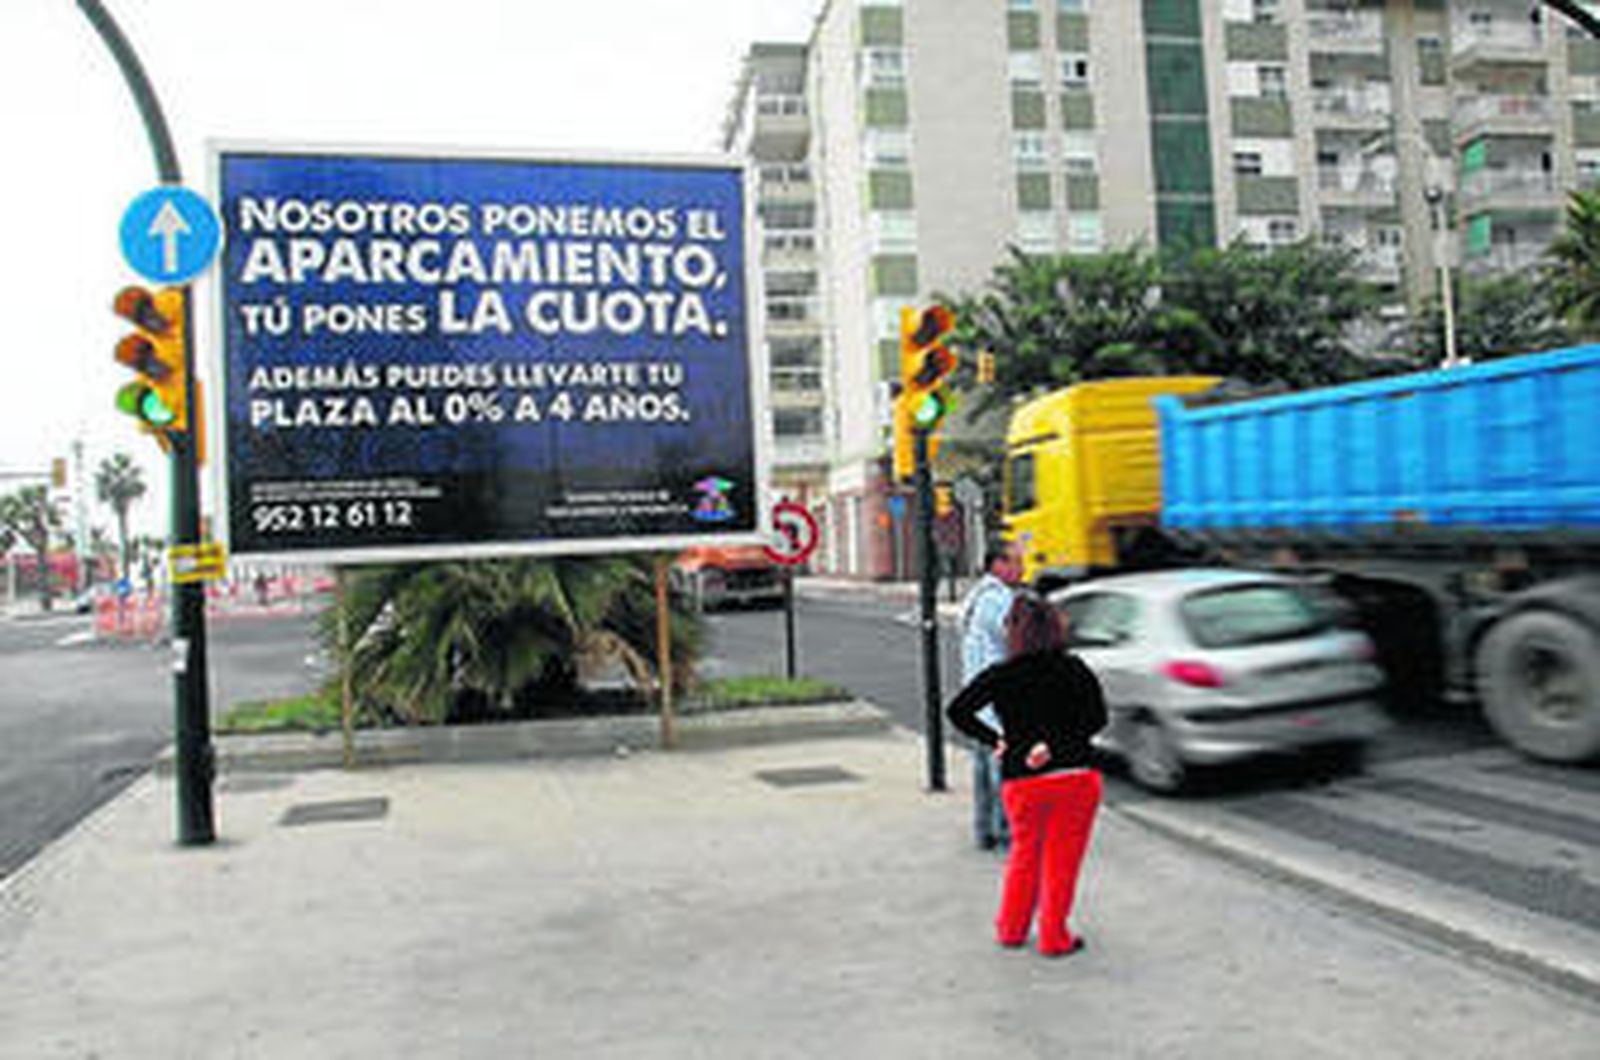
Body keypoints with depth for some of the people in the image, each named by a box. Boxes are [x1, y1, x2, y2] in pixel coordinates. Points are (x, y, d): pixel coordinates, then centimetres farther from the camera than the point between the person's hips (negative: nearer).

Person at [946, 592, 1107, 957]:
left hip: (1021, 780, 1)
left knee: (1024, 853, 22)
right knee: (1061, 860, 12)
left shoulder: (999, 676, -3)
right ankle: (1054, 938, 20)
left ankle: (1011, 930, 31)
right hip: (1074, 776, -1)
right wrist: (1055, 744, -11)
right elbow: (1097, 717, -8)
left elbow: (957, 711, -8)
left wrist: (994, 740, -2)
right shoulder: (1075, 669, -1)